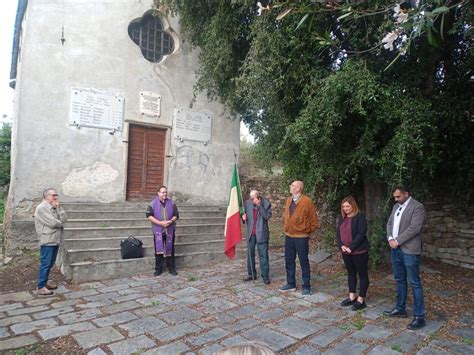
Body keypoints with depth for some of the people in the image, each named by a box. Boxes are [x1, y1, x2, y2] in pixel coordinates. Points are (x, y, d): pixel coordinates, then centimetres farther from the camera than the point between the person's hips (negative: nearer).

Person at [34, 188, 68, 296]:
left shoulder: (55, 208, 13)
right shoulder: (41, 208, -14)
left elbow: (64, 219, 2)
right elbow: (52, 223, -20)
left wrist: (58, 207, -6)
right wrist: (61, 224, 0)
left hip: (55, 240, 8)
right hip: (47, 241, -8)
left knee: (50, 263, 16)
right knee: (45, 264, -3)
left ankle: (45, 281, 29)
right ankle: (40, 287, 4)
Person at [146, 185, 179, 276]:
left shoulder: (171, 203, 4)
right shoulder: (153, 204, -3)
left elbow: (176, 215, 4)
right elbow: (149, 216, -10)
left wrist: (170, 221, -16)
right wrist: (160, 223, -19)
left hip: (170, 230, 2)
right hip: (158, 230, -2)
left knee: (170, 250, 7)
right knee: (158, 250, 4)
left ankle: (171, 268, 19)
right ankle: (158, 269, 17)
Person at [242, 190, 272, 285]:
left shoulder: (266, 203, -10)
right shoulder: (247, 203, -1)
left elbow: (267, 216, -20)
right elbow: (244, 212, 11)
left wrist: (259, 205, -26)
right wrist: (243, 216, -12)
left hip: (261, 233, -4)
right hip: (251, 233, 4)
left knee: (263, 255, 1)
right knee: (250, 254, 13)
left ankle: (265, 276, 11)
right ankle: (251, 274, 27)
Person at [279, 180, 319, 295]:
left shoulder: (307, 201, -14)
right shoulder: (289, 200, 5)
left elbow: (314, 220, -8)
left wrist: (307, 231, 0)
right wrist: (287, 227, 13)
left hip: (301, 237, -7)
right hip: (288, 236, 7)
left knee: (304, 262, 6)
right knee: (289, 261, 15)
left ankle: (306, 287, 19)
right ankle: (291, 284, 30)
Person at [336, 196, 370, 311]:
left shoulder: (360, 217, -12)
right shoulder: (343, 218, 11)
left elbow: (361, 234, -19)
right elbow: (338, 233, 9)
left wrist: (351, 247, -19)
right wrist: (341, 245, -7)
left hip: (359, 251, -7)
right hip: (346, 252, 7)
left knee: (362, 274, 4)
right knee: (351, 273, 16)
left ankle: (361, 300, 13)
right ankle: (352, 297, 28)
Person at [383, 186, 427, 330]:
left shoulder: (417, 207, -11)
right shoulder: (396, 206, 13)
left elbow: (414, 228, -19)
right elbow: (390, 223, 12)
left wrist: (397, 241, -17)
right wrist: (390, 238, -5)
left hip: (409, 250, -8)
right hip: (396, 249, 8)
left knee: (414, 283, -2)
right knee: (400, 280, 17)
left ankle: (419, 317, 6)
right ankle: (400, 309, 29)